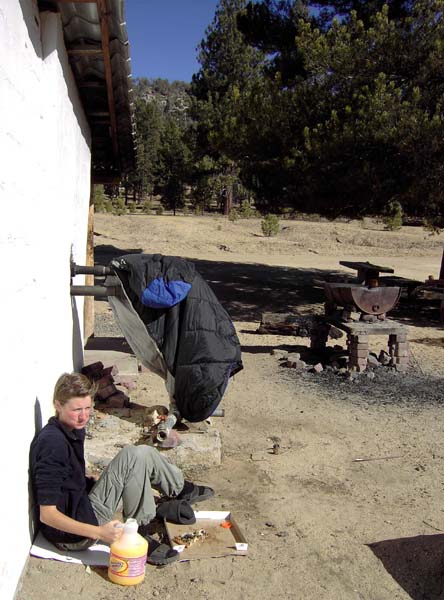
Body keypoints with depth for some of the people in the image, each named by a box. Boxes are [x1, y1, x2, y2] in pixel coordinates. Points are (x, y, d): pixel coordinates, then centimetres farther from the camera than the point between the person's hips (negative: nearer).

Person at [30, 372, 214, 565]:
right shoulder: (53, 443, -25)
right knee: (134, 457, -20)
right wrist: (99, 532, -31)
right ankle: (138, 535, -8)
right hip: (71, 536, -9)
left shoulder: (73, 430, 5)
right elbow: (47, 514, -26)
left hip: (80, 509, 10)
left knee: (143, 454, 6)